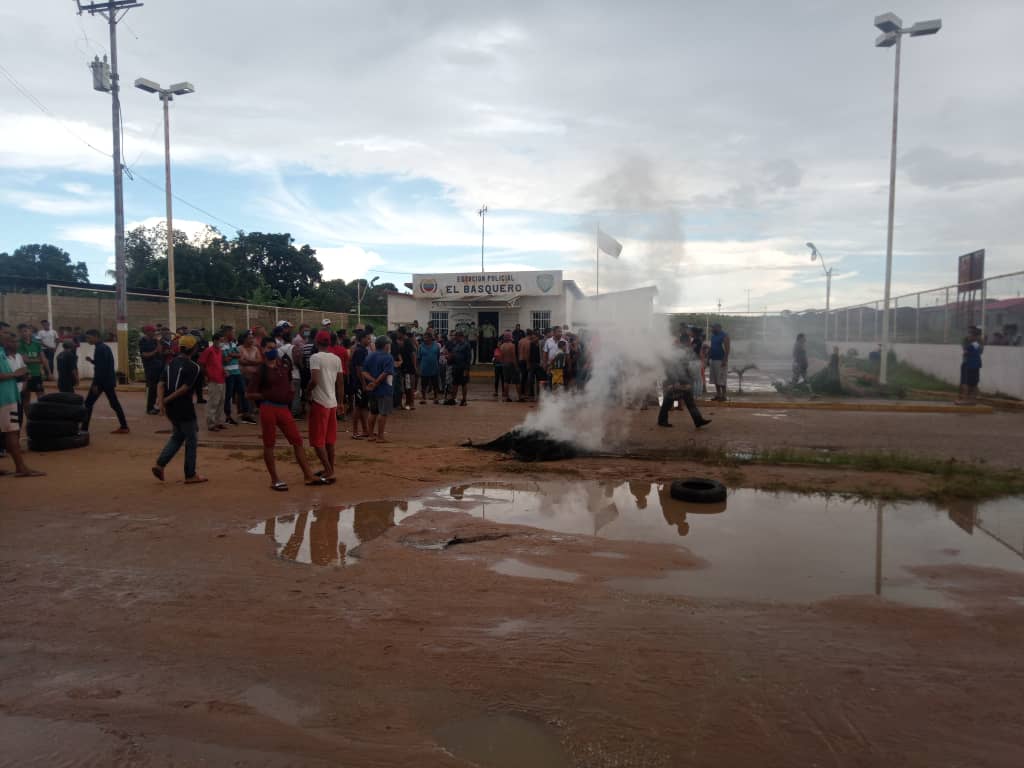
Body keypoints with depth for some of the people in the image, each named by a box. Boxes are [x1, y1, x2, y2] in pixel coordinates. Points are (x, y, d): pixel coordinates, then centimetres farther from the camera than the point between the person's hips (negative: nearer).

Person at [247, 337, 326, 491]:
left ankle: (309, 476, 8)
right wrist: (267, 396, -9)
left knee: (297, 441, 3)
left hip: (284, 408, 5)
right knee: (269, 444, 3)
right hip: (268, 409, -5)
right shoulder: (260, 370, -5)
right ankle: (274, 480, 12)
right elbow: (250, 394, -4)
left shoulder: (284, 364, 7)